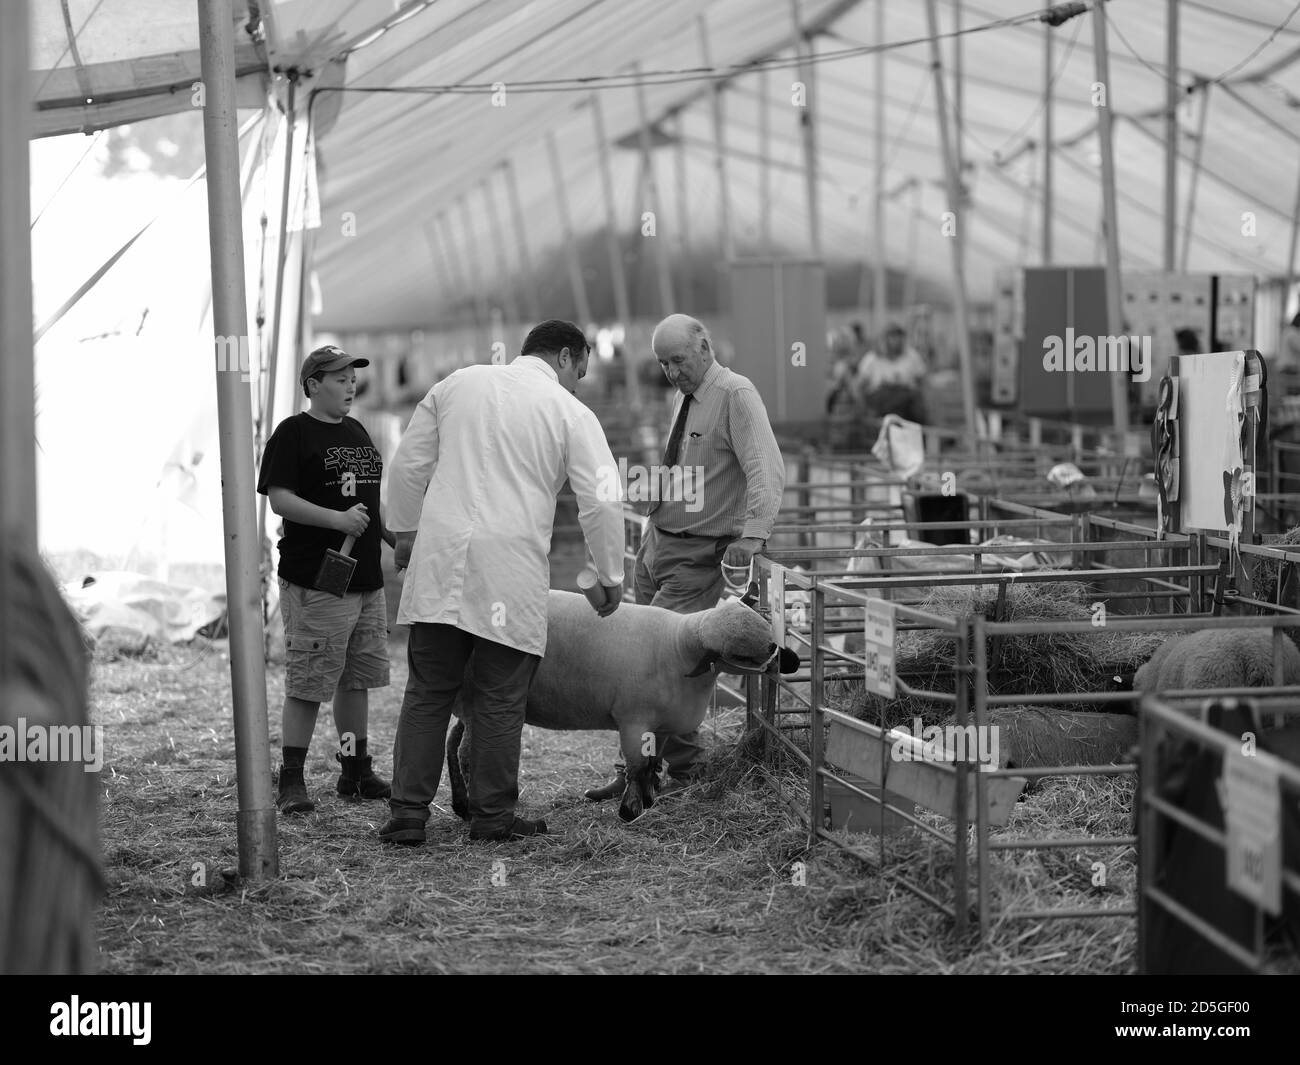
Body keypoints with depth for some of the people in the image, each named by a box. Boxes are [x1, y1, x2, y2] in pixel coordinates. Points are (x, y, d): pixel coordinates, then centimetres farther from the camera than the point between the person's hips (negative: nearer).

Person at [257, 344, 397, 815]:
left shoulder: (357, 432, 17)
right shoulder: (293, 433, -7)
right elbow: (279, 498, -15)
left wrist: (400, 540, 14)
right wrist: (337, 519, -25)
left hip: (367, 579, 8)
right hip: (315, 581, -8)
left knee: (357, 679, 13)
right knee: (306, 684, -7)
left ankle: (356, 772, 22)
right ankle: (291, 781, -3)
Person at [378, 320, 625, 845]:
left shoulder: (457, 384, 14)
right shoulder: (569, 413, 3)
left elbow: (408, 465, 15)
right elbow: (601, 501, -1)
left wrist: (407, 533, 26)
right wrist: (610, 577, 10)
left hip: (439, 560, 3)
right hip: (511, 572, -3)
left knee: (427, 693, 7)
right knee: (500, 701, 5)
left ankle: (407, 814, 5)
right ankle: (492, 816, 11)